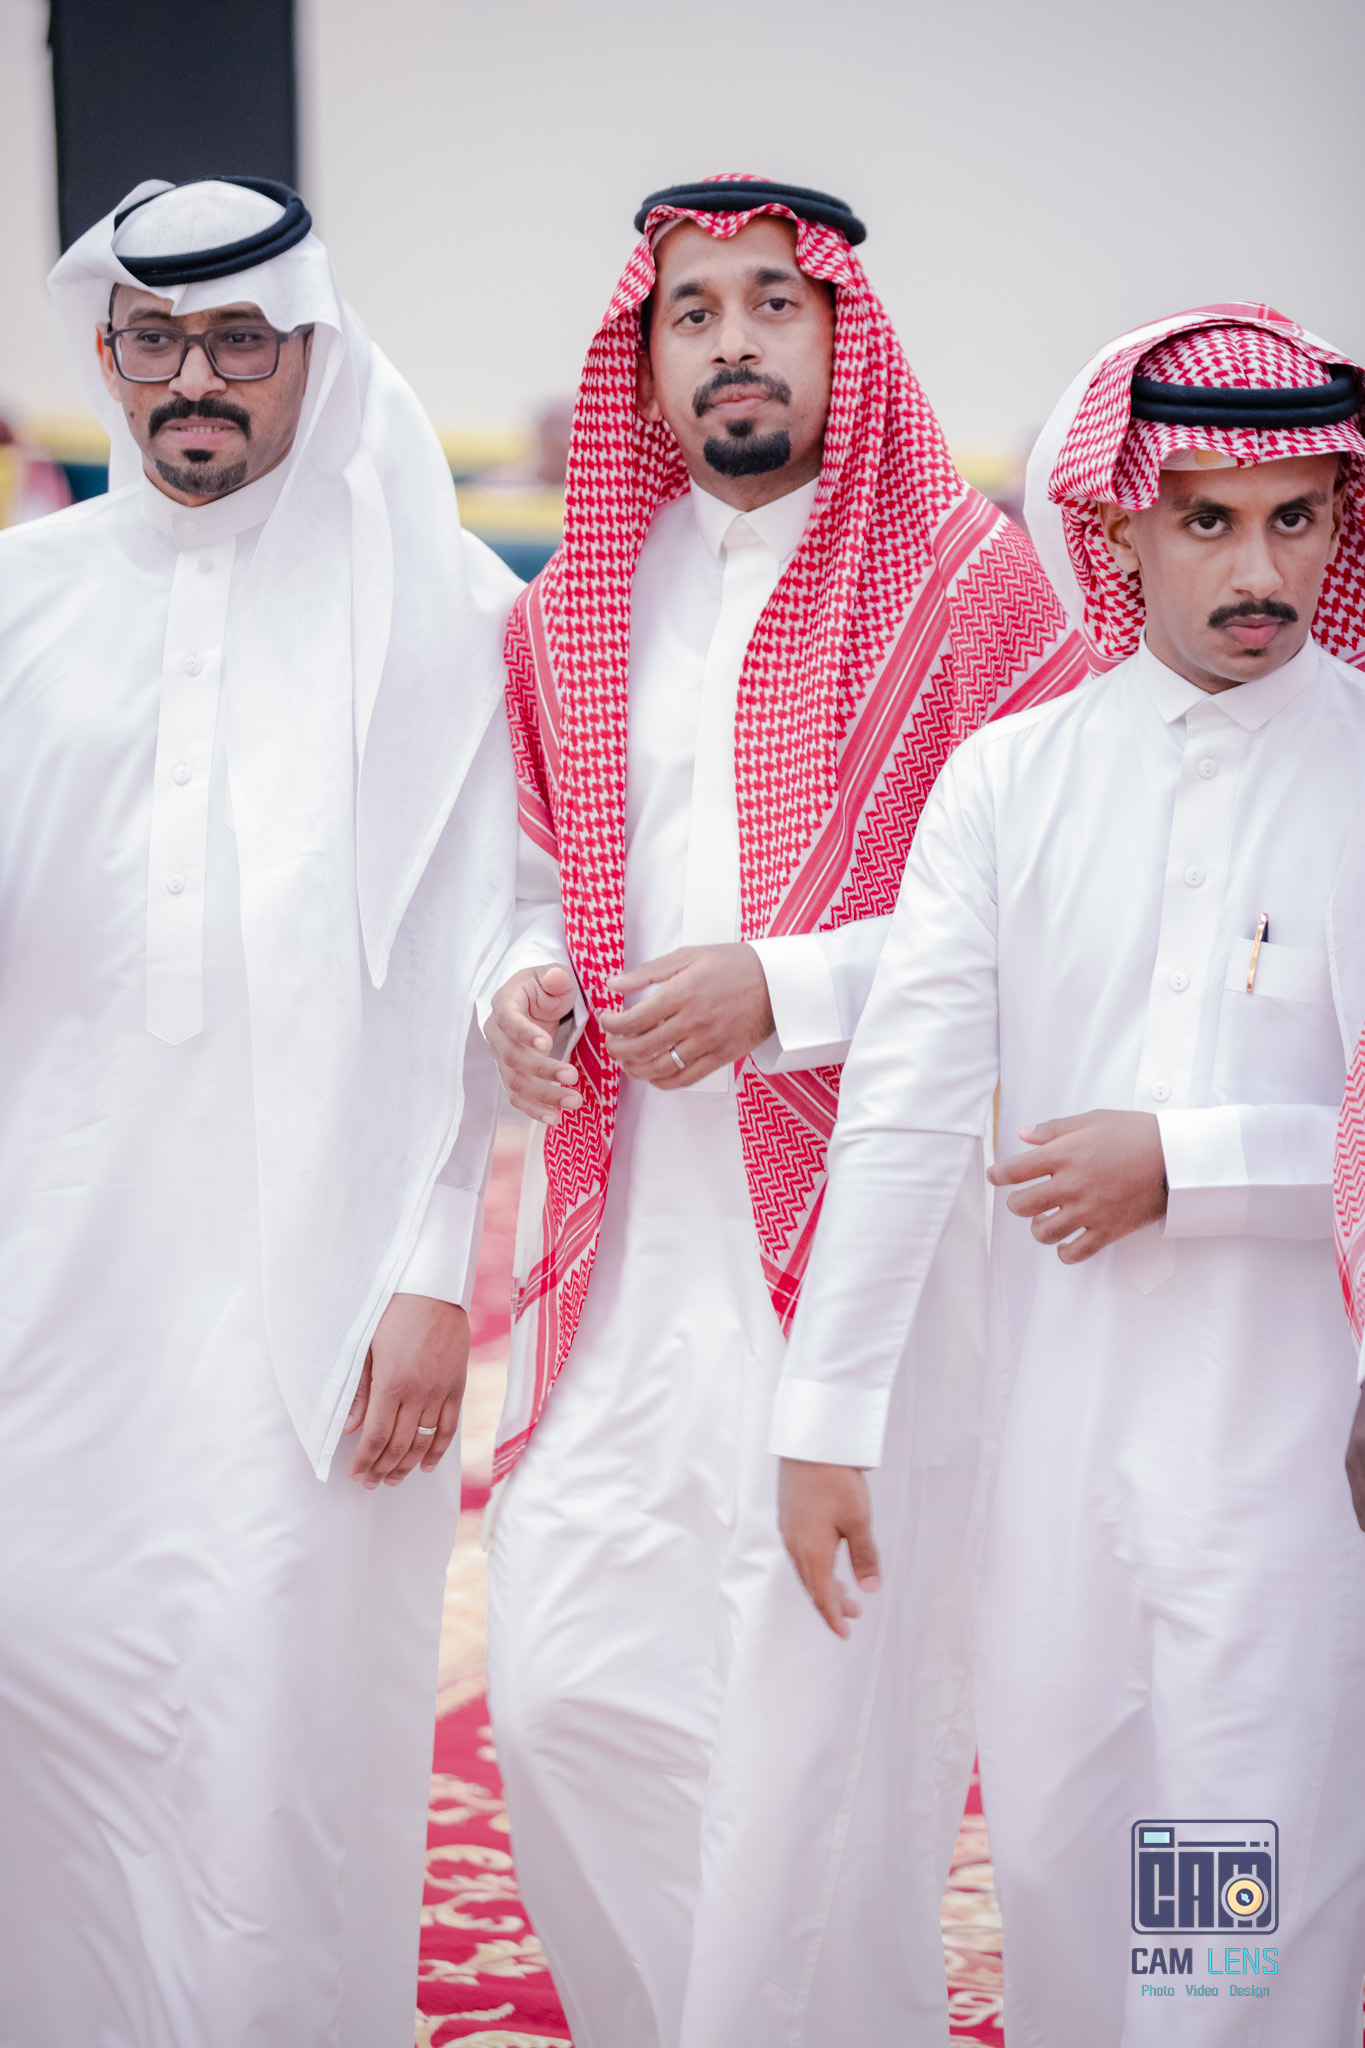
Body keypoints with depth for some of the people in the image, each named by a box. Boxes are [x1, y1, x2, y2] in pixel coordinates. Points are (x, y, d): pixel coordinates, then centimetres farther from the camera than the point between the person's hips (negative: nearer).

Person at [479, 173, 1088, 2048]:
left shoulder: (964, 578, -2)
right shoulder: (572, 609, 14)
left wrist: (786, 990, -15)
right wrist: (527, 974, 3)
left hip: (860, 1236, -4)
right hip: (623, 1234, 5)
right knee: (561, 1688, 4)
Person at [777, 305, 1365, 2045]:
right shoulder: (1007, 780, 3)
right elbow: (901, 1102, 1)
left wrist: (1182, 1159, -12)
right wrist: (825, 1413, 0)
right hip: (1058, 1424, 3)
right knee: (1047, 1864, 12)